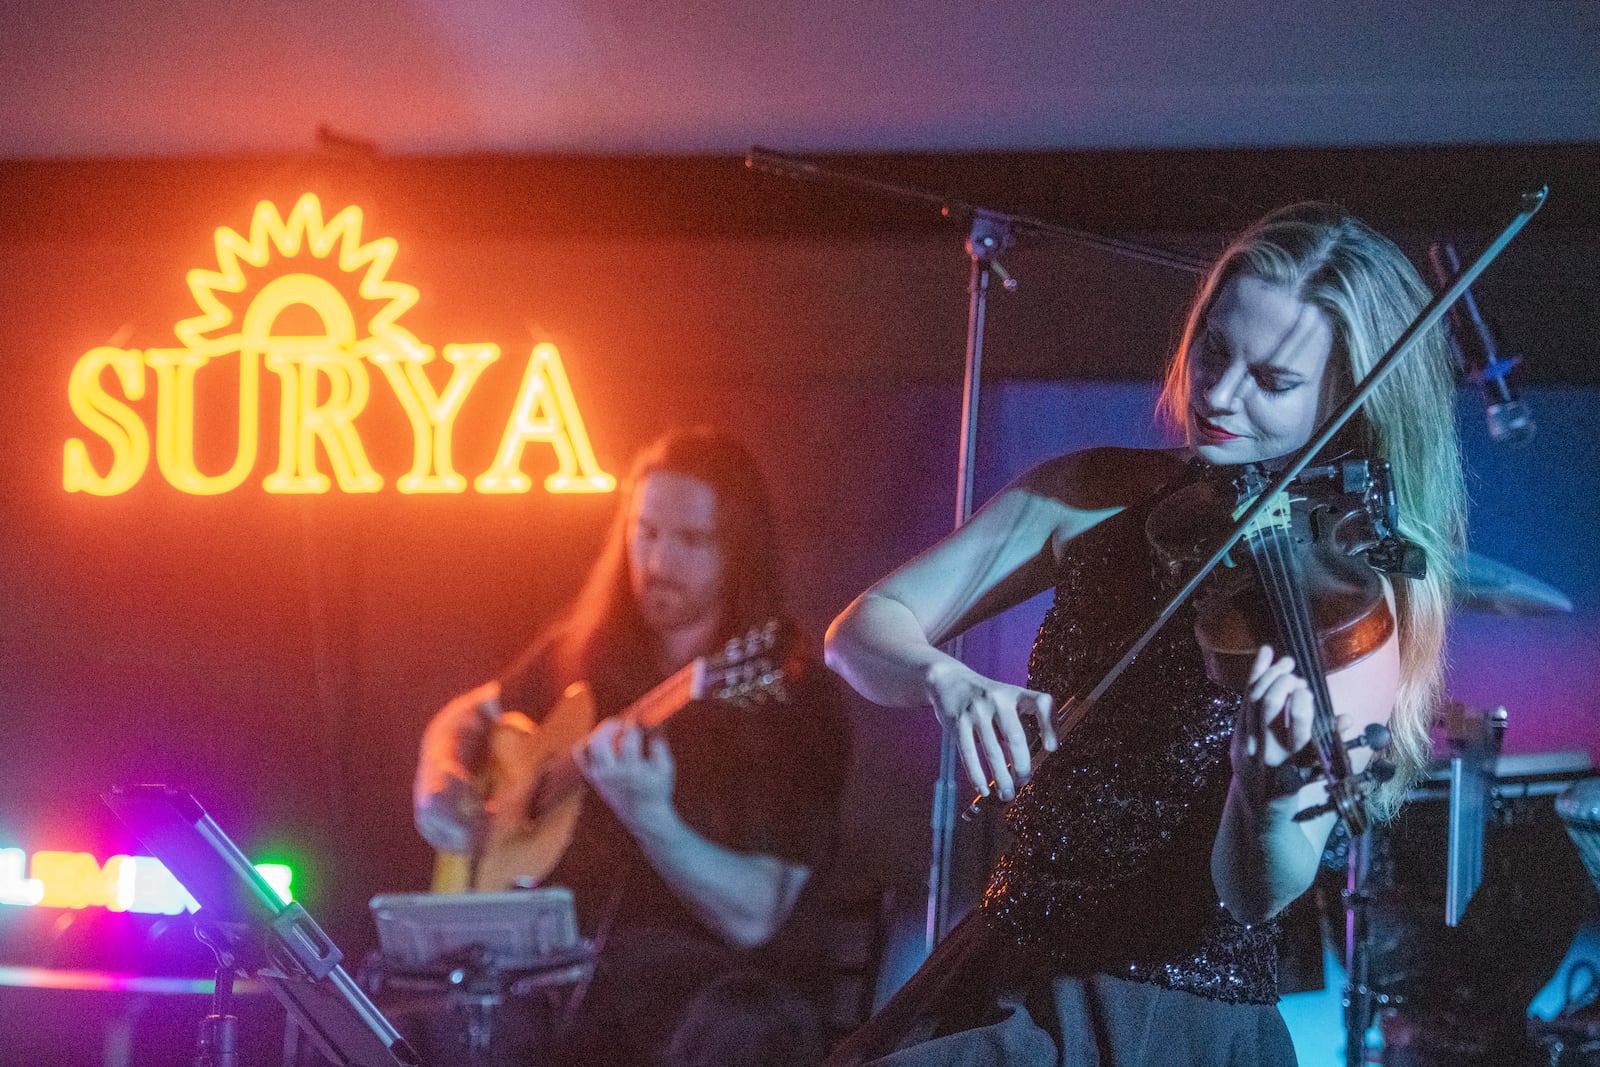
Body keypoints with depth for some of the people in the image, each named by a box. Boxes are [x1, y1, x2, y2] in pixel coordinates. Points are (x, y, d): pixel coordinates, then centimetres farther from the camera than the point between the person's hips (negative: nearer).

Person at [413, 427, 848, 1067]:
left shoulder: (796, 697, -7)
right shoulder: (585, 651, 9)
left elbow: (753, 918, -14)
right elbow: (469, 716, 28)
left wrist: (649, 819, -30)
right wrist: (441, 780, 6)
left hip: (707, 970, -5)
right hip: (570, 961, 5)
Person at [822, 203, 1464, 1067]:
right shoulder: (1098, 497, 3)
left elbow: (1255, 896, -17)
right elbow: (863, 631, 0)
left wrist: (1267, 799, -40)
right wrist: (949, 683, -22)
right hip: (1003, 970, 5)